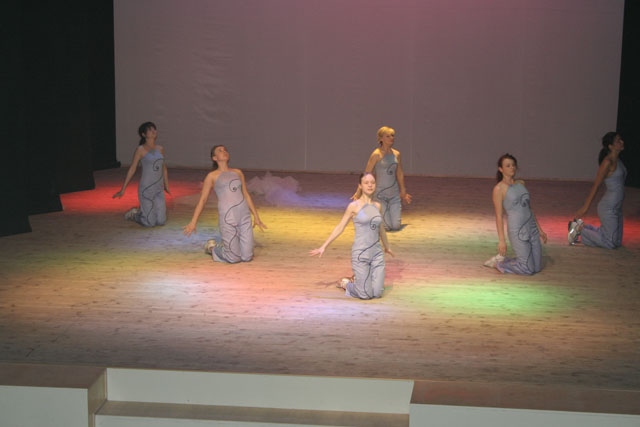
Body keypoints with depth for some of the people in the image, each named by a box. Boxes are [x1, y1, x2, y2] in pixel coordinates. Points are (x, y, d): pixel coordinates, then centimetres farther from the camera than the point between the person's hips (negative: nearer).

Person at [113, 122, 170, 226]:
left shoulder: (160, 149, 8)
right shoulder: (140, 150, -8)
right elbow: (132, 169, -4)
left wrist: (167, 186, 27)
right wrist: (123, 189, -3)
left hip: (159, 190, 5)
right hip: (146, 189, -5)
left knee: (161, 221, 4)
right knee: (150, 223, -3)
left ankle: (142, 211, 31)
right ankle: (133, 213, 26)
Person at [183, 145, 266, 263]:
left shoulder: (238, 173, 18)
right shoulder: (212, 176, 5)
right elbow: (202, 200, 6)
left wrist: (256, 217, 19)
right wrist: (193, 222, 0)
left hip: (244, 216, 5)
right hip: (227, 217, -5)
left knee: (247, 257, 3)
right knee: (234, 258, -2)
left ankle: (222, 242, 30)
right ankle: (213, 247, 27)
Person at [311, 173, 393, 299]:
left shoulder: (377, 205, 9)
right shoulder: (354, 206, -5)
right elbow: (339, 228, 0)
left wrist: (387, 247, 38)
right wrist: (323, 247, -4)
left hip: (377, 254, 5)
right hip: (360, 255, -5)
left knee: (377, 293, -3)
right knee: (365, 295, -7)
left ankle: (356, 280, 27)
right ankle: (345, 283, 24)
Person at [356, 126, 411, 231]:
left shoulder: (396, 154, 6)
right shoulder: (376, 154, -10)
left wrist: (403, 192, 26)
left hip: (394, 195, 5)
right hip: (380, 194, -5)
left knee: (396, 226, -1)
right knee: (387, 226, -7)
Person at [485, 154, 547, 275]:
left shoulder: (521, 183, 12)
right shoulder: (499, 189, -8)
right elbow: (499, 216, -10)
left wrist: (540, 229, 18)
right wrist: (501, 240, -15)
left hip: (532, 228, 7)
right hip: (517, 230, -7)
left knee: (537, 267, 9)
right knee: (528, 269, -6)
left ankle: (502, 260, 23)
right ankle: (497, 263, 13)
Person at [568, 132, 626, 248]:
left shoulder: (617, 160, 8)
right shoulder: (608, 162, -19)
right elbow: (596, 185, -18)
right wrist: (585, 207, -16)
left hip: (616, 208, 9)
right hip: (608, 208, -9)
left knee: (617, 242, 18)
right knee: (611, 244, -2)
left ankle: (581, 226, 21)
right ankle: (580, 229, 9)